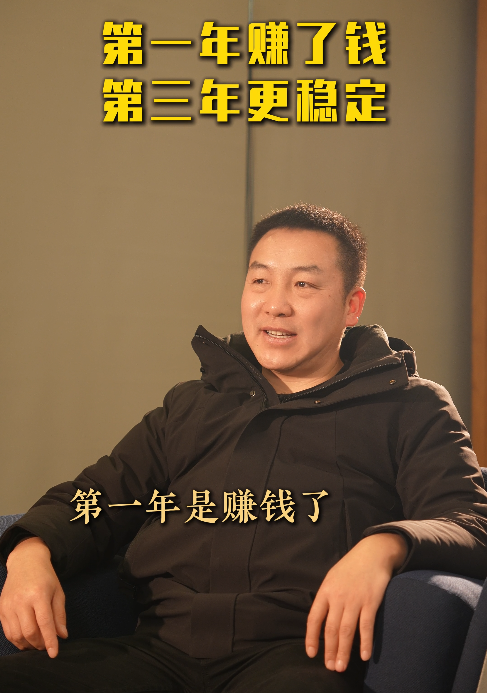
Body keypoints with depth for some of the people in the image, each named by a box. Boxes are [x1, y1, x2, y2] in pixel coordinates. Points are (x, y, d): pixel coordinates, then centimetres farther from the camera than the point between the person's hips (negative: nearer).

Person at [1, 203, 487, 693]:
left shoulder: (411, 408, 17)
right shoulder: (190, 407, 29)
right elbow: (97, 495, 25)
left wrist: (384, 546, -20)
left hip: (301, 653, -4)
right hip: (161, 649, 5)